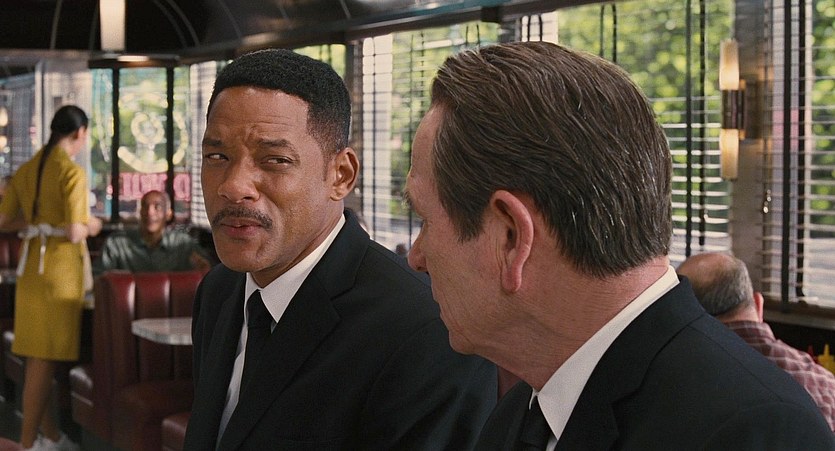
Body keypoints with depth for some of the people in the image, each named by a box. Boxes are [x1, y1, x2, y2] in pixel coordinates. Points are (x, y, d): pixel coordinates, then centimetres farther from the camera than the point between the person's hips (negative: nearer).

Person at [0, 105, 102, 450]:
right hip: (60, 267, -8)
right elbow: (73, 232, -19)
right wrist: (90, 227, 2)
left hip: (31, 265, 8)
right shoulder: (72, 172, -13)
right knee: (44, 359, -1)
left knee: (38, 356, 14)